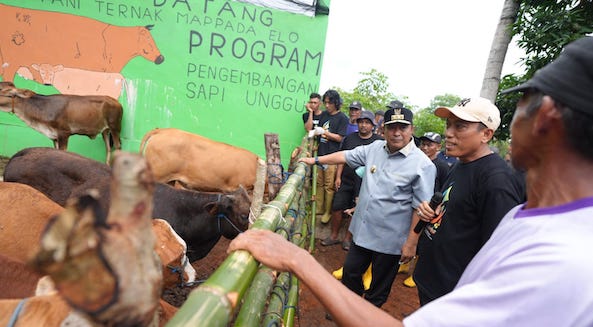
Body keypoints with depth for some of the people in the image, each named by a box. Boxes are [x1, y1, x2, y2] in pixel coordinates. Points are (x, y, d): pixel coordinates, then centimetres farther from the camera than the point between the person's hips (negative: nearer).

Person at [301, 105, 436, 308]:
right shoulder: (375, 148, 0)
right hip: (362, 230, 5)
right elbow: (346, 156, 11)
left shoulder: (422, 164, -17)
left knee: (379, 287, 16)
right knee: (351, 271, 22)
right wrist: (316, 160, 14)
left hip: (389, 239, -5)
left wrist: (411, 243, -15)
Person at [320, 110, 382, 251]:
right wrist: (338, 177, 4)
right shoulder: (349, 138, 7)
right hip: (346, 180, 3)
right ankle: (334, 236, 20)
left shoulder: (378, 142, -2)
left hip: (365, 183, -2)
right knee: (337, 207, 3)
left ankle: (348, 238, 22)